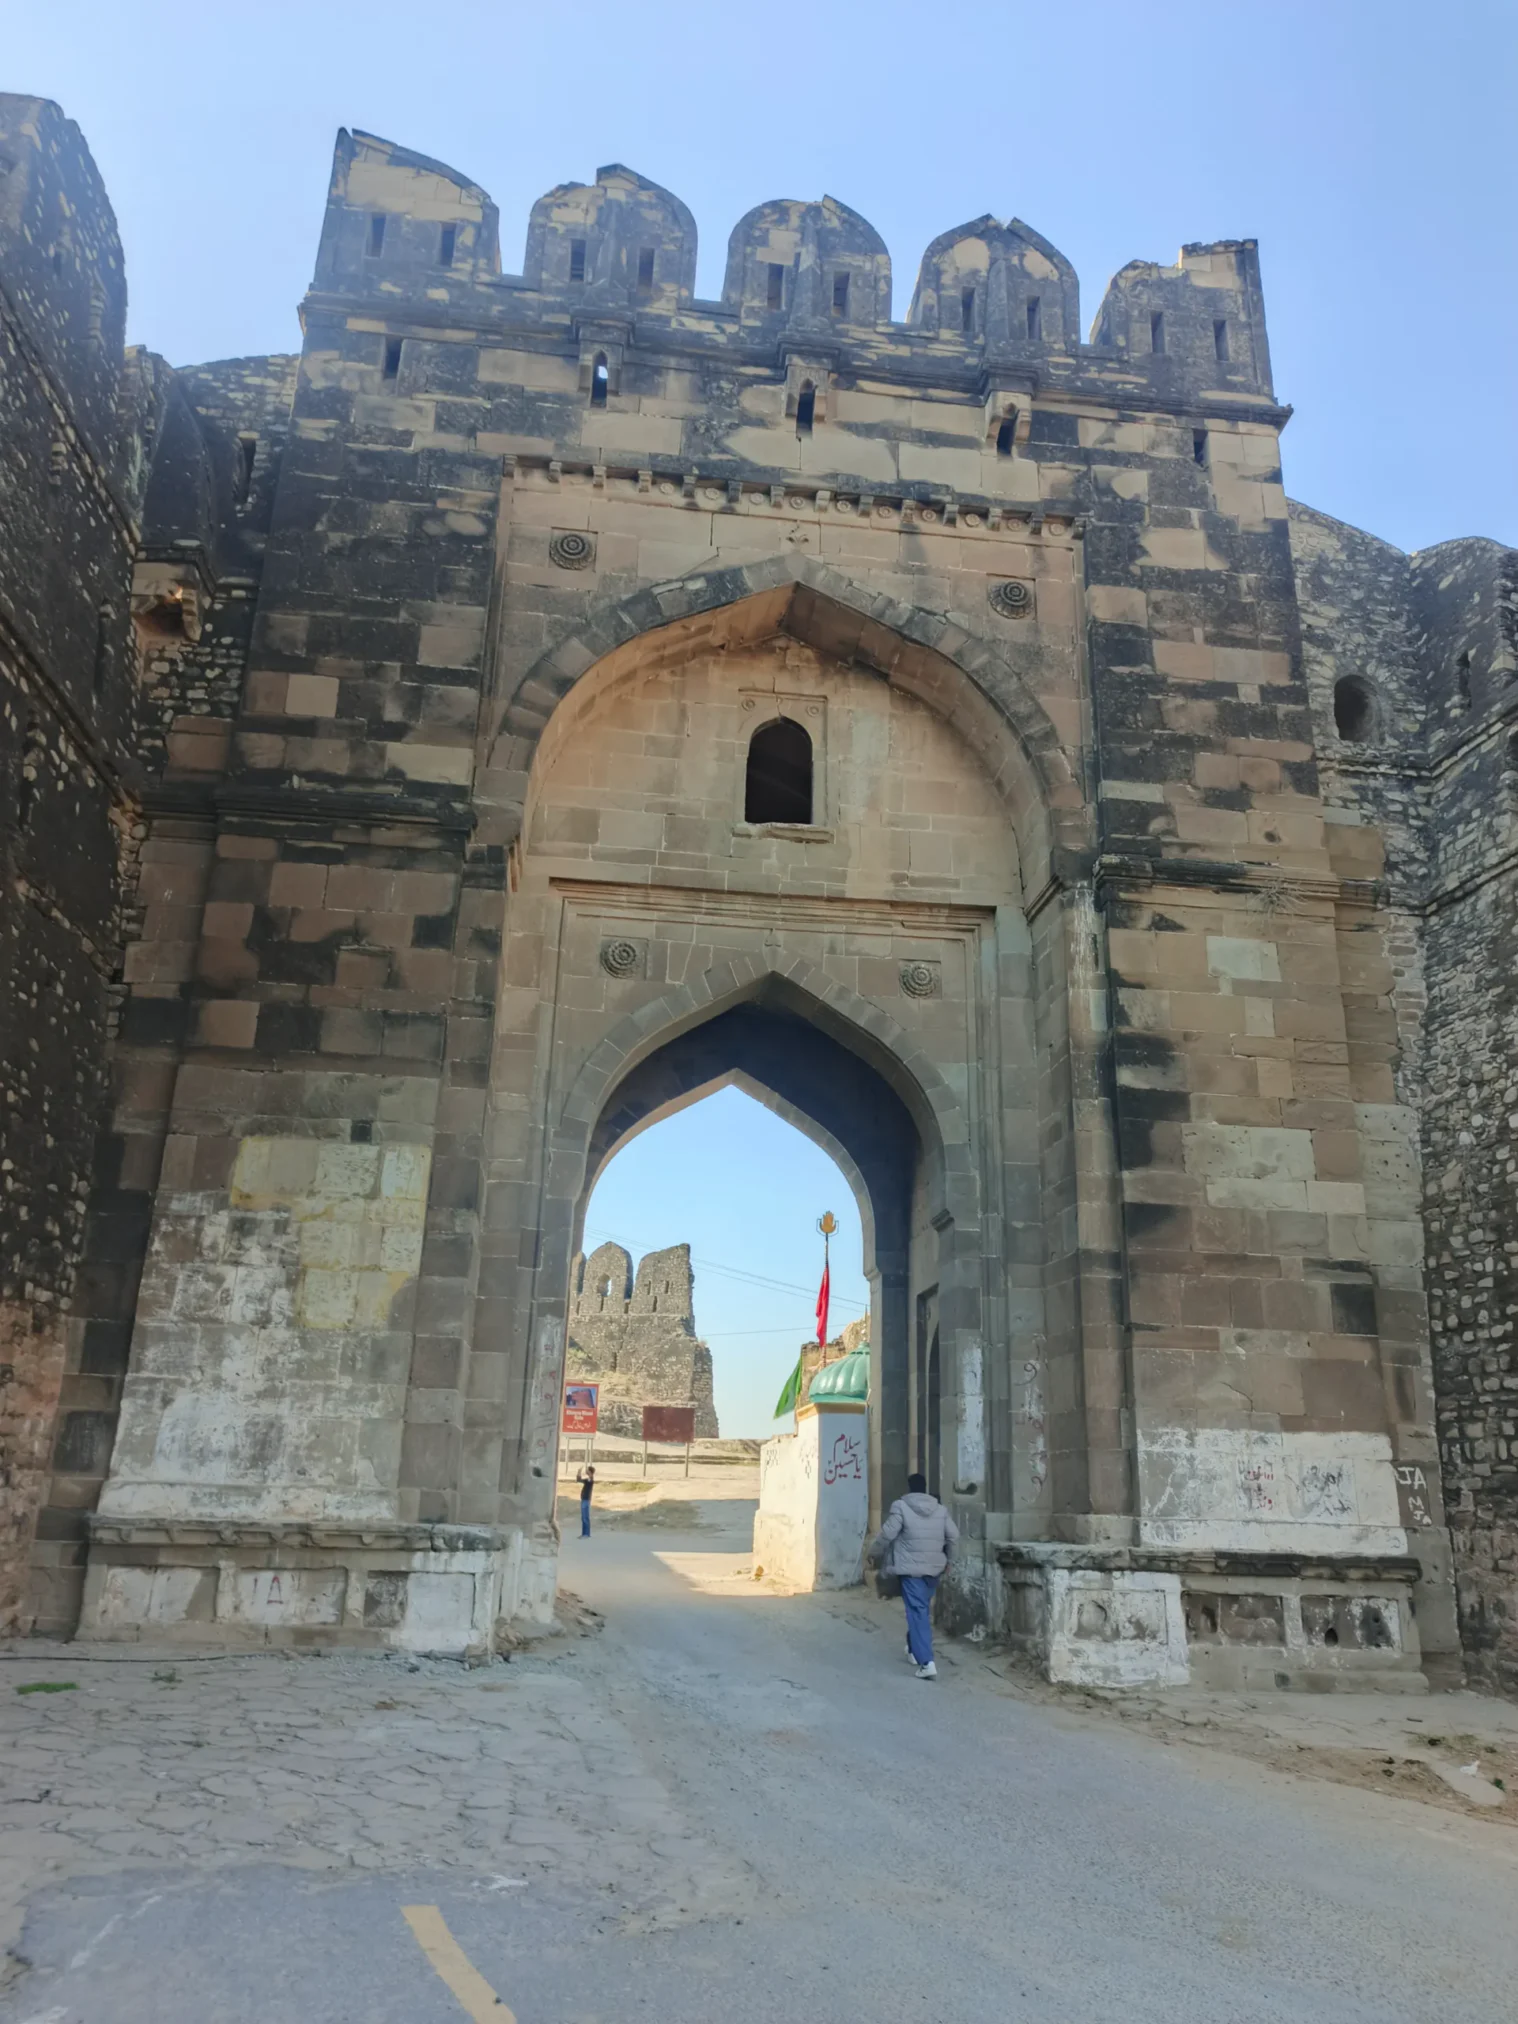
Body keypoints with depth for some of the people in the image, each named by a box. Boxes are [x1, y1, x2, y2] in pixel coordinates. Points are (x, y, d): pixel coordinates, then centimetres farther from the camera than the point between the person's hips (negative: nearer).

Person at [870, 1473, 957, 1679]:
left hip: (910, 1569, -5)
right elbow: (953, 1535, 7)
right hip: (934, 1569, 5)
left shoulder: (901, 1507, -7)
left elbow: (888, 1534, -9)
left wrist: (875, 1553, 8)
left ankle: (926, 1662, -18)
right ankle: (914, 1648, 38)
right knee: (923, 1610, 22)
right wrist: (948, 1558, 22)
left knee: (917, 1612, -8)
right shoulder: (940, 1509, 7)